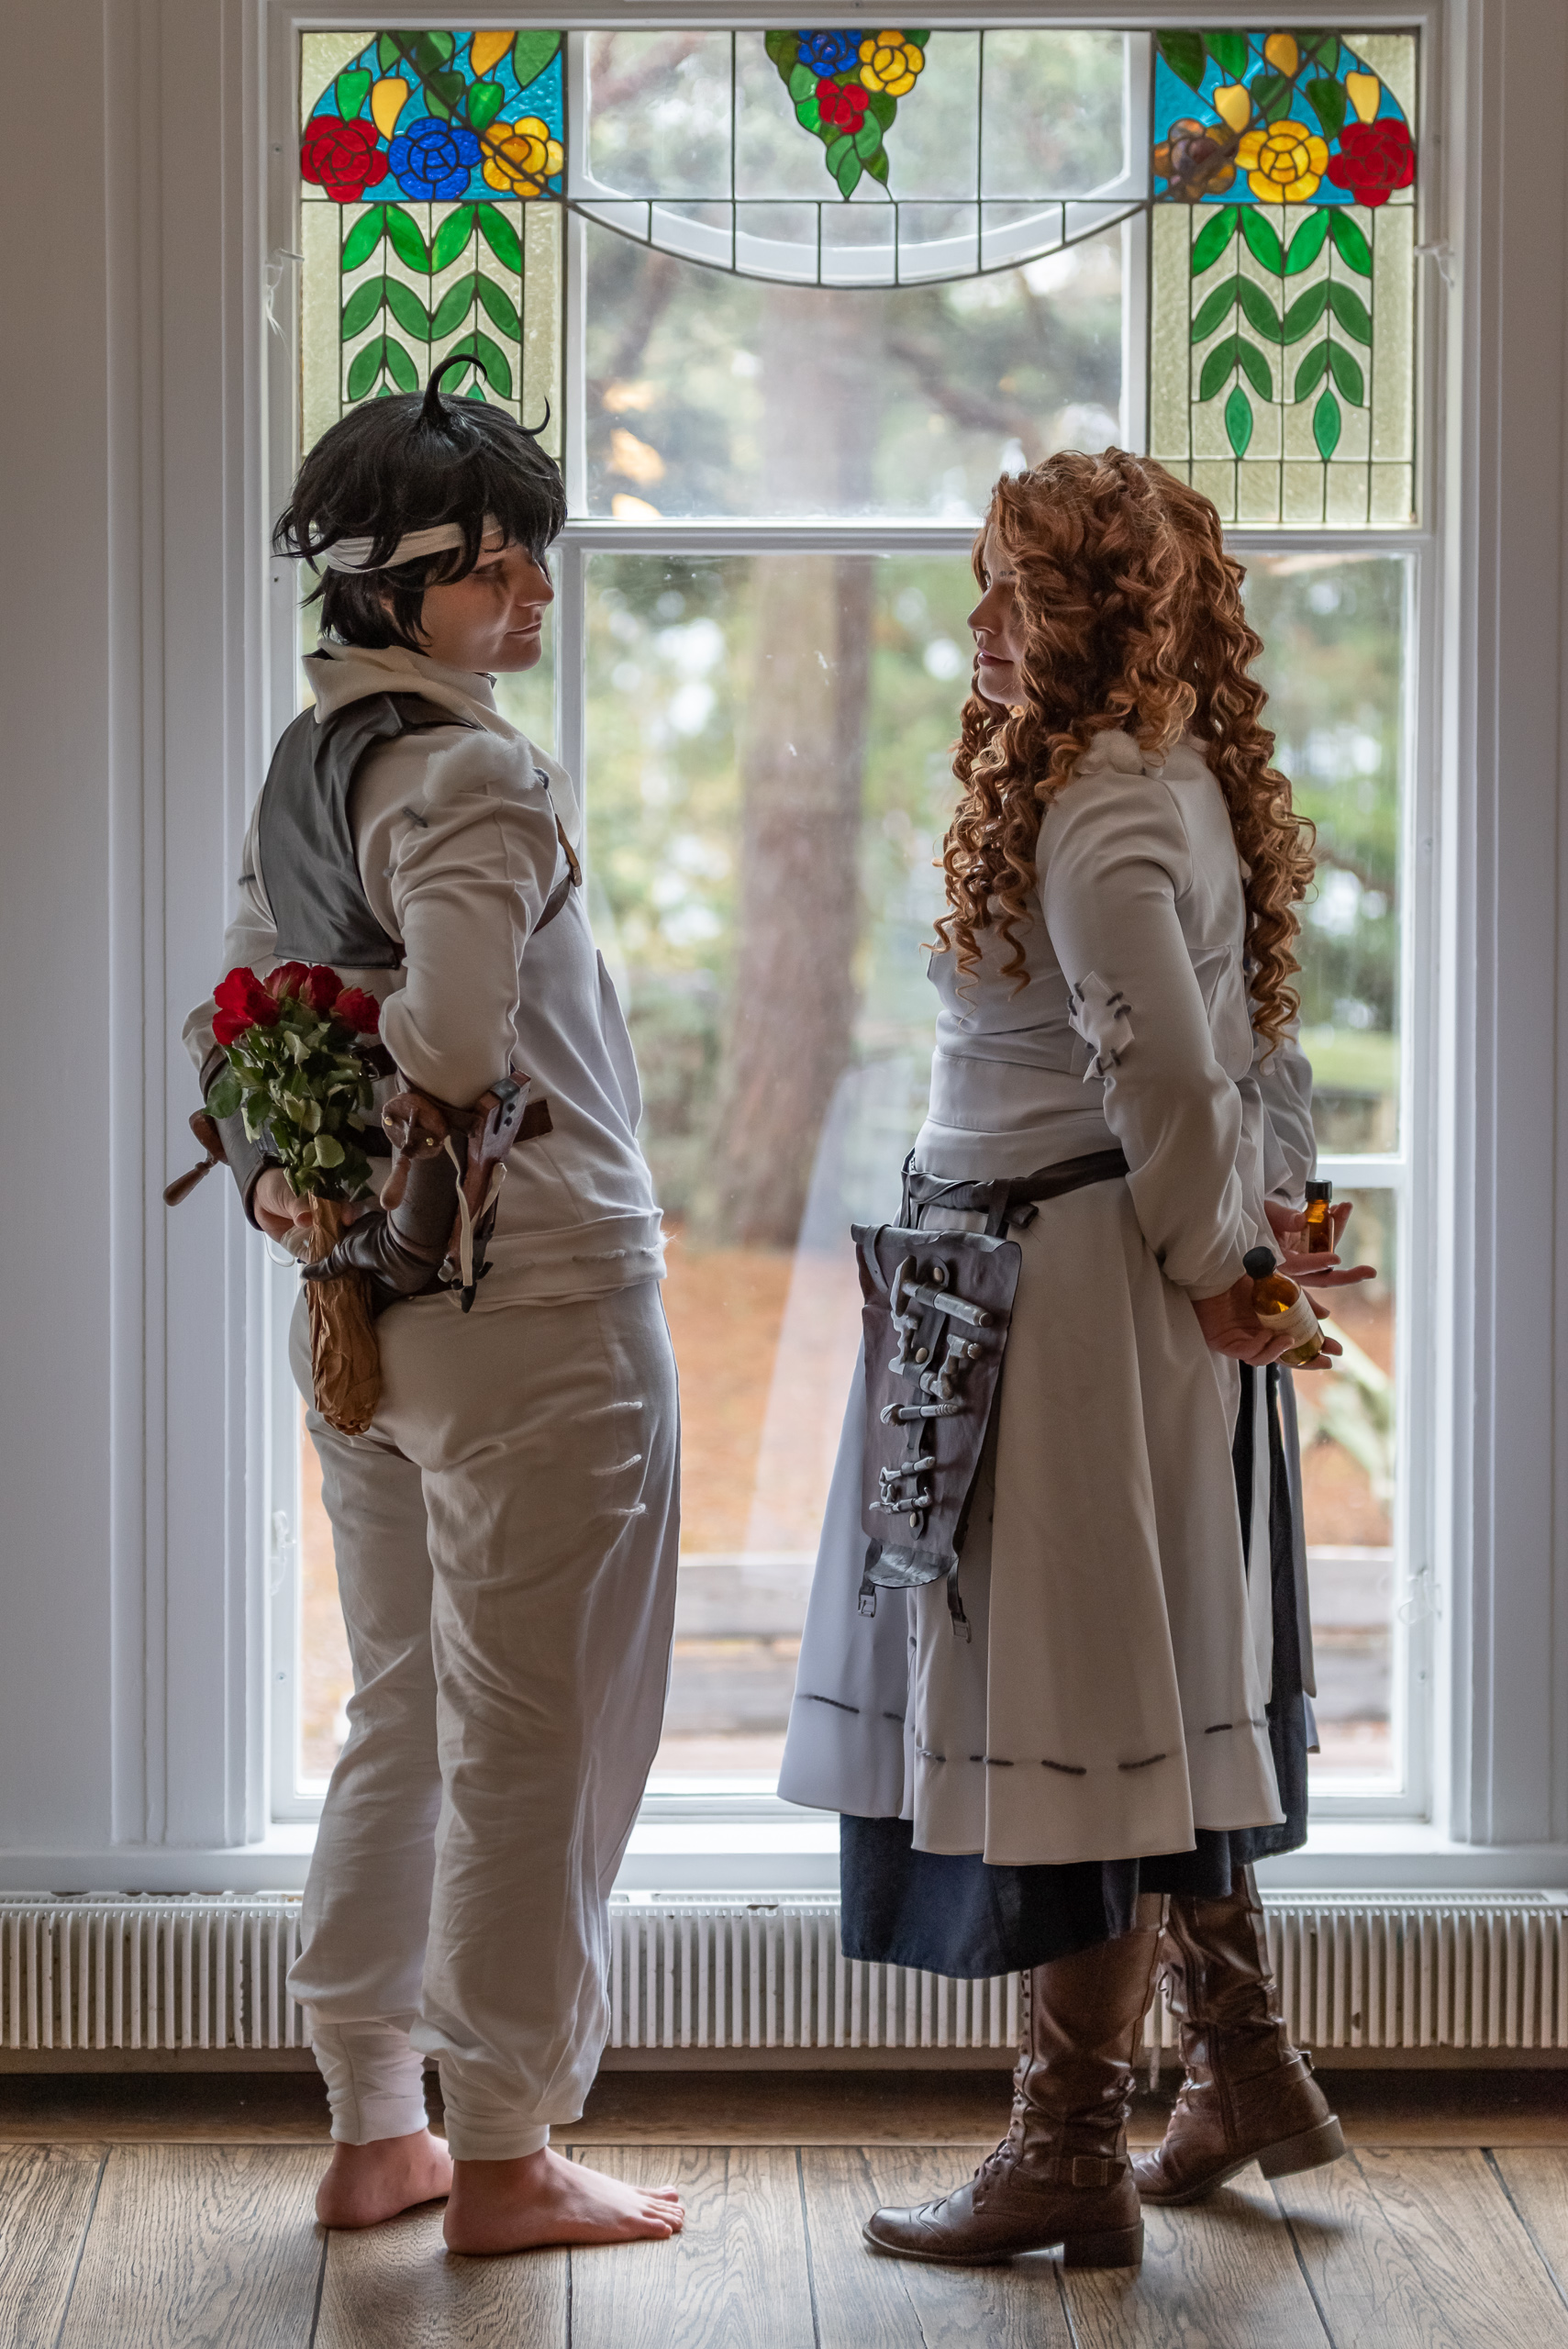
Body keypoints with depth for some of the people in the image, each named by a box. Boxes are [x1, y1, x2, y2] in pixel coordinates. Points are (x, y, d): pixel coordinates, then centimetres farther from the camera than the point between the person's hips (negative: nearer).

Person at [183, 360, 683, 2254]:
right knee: (536, 1742, 2)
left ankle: (373, 2129, 25)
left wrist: (279, 1180, 9)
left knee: (404, 1720, 18)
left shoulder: (303, 765, 11)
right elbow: (455, 1026, -31)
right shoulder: (474, 776, -18)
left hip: (369, 1315, 9)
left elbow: (242, 1013, 16)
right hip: (534, 1308, -9)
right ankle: (503, 2158, 11)